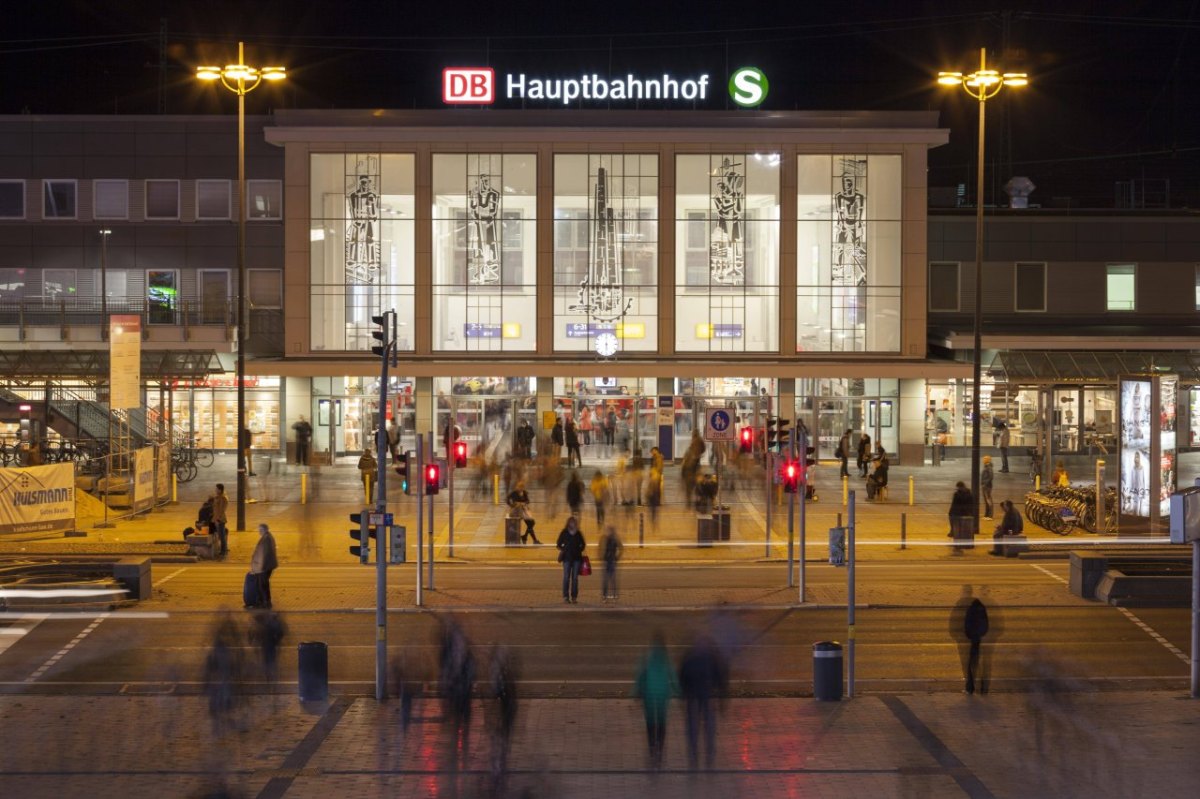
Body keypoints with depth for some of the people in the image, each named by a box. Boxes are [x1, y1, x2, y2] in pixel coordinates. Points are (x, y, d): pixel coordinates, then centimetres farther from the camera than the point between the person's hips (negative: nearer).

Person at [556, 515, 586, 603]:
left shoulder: (578, 533, 8)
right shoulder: (564, 533, 2)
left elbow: (583, 544, 17)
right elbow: (559, 544, 6)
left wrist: (579, 550, 4)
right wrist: (563, 550, -5)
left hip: (577, 557, 2)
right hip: (567, 558, -2)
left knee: (575, 578, 3)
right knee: (566, 577, -5)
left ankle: (574, 597, 7)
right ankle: (565, 596, 0)